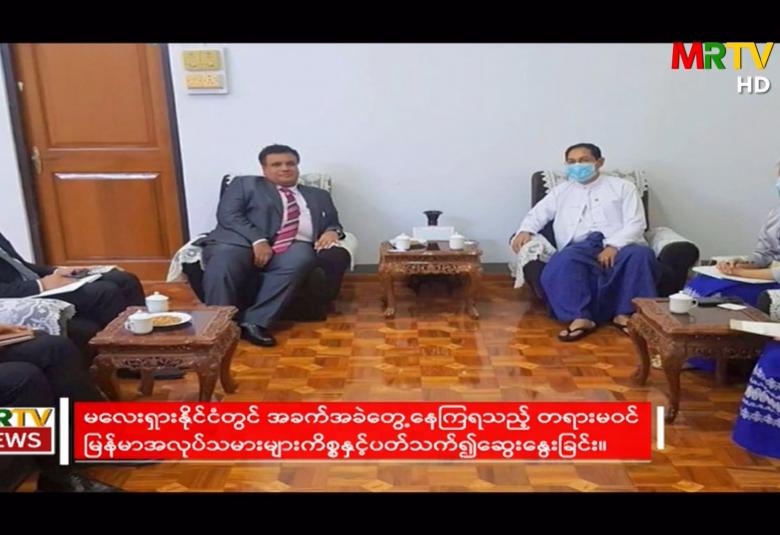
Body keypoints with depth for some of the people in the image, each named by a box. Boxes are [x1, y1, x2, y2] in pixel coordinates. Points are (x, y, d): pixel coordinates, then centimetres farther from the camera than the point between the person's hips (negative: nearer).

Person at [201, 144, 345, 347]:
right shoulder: (246, 184, 19)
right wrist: (257, 240, -13)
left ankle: (255, 322, -34)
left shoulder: (318, 196, 29)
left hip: (291, 249, 2)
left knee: (300, 258, -35)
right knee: (223, 261, -35)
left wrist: (332, 231, 2)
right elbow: (228, 214, 4)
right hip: (245, 243, -1)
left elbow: (333, 224, 30)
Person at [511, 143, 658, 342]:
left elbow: (635, 223, 5)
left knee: (641, 254, -35)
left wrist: (613, 246, -14)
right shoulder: (561, 190, 27)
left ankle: (626, 314, -28)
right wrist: (525, 230, -4)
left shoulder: (622, 186, 18)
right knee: (564, 260, -35)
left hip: (620, 245, 0)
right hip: (581, 247, 1)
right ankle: (581, 318, -40)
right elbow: (537, 214, 20)